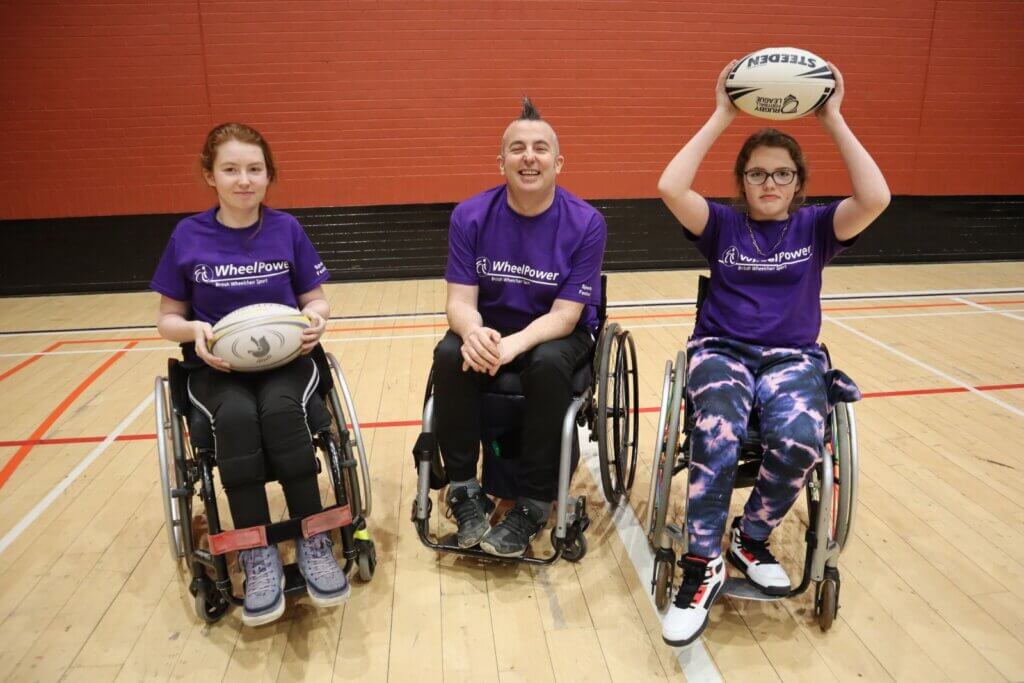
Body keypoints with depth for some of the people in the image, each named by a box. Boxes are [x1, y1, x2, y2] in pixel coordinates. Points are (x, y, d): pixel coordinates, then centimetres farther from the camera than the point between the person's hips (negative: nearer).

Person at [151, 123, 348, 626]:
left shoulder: (286, 229, 2)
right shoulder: (188, 236, 1)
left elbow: (316, 300, 7)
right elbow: (168, 319, 6)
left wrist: (315, 319, -16)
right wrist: (194, 330, -16)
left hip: (284, 358, 0)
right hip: (216, 367, 0)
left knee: (280, 411, -34)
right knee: (236, 417, -34)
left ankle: (312, 540, -19)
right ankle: (257, 554, -20)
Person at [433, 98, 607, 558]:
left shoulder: (586, 224, -15)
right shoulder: (470, 216, -9)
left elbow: (564, 314, -18)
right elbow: (460, 300, -12)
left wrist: (516, 344, -38)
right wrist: (474, 333, -36)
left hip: (558, 334, -2)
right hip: (489, 330, 2)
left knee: (547, 363, -35)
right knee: (450, 356, -29)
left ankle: (533, 504, -19)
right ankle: (465, 489, -12)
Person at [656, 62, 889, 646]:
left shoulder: (815, 227, 9)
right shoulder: (723, 225, 8)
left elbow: (876, 198, -12)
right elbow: (671, 187, -11)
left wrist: (832, 119, -8)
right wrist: (722, 117, -7)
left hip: (793, 357, 1)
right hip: (722, 350, -1)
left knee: (801, 438, -33)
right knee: (719, 431, -35)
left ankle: (751, 538, -5)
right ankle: (703, 566, -23)